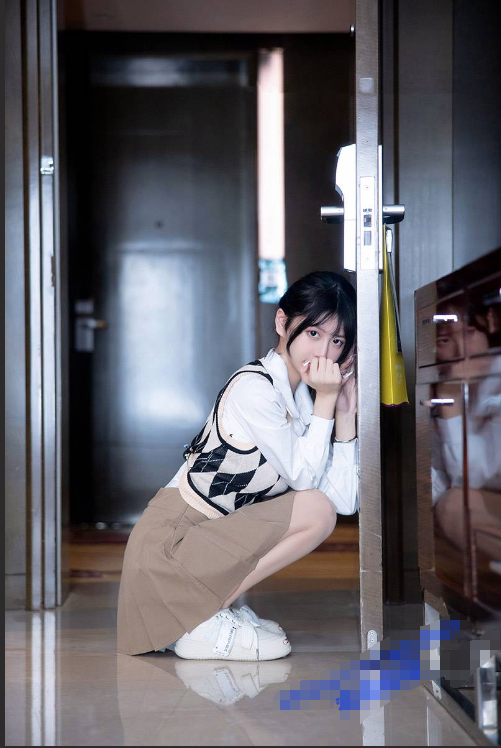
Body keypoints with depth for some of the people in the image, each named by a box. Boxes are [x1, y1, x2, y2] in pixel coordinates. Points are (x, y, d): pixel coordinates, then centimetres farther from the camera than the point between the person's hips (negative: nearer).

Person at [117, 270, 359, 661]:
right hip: (166, 544, -9)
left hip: (212, 535, 9)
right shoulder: (254, 387, -16)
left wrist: (345, 411, -2)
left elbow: (345, 501, 1)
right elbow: (302, 478, -13)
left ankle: (218, 599, 6)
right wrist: (325, 402, -12)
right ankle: (201, 622, -12)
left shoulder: (300, 395, 9)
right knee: (316, 511, -16)